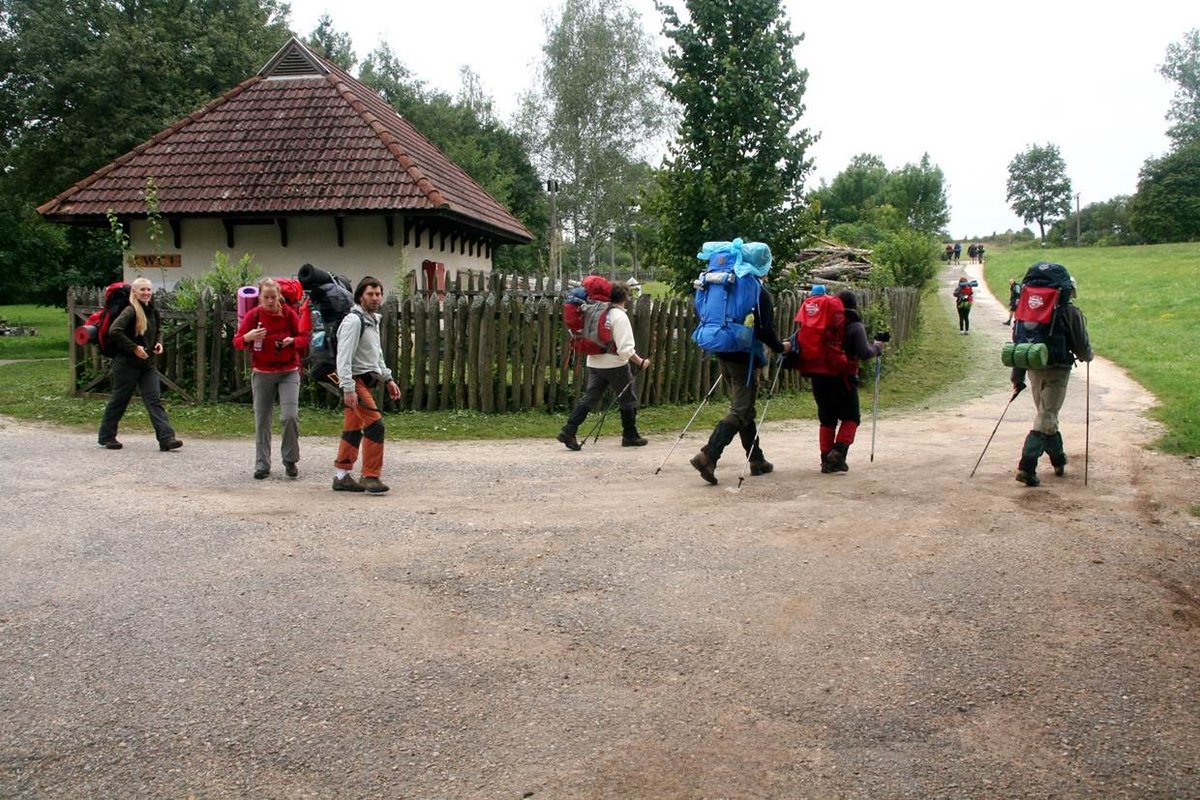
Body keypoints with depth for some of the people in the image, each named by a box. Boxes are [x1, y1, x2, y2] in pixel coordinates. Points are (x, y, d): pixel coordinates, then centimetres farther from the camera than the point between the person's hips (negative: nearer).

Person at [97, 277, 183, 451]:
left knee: (155, 400, -3)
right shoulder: (130, 311, -14)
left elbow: (158, 329, 27)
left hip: (148, 363, 6)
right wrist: (134, 348, -22)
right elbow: (114, 331, -25)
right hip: (127, 363, -6)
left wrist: (159, 342, 6)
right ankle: (106, 437, 21)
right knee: (119, 400, 6)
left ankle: (166, 438, -11)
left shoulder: (152, 311, 8)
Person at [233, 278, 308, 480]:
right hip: (261, 373, 1)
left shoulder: (289, 313, -5)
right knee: (262, 420, 4)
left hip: (288, 372, -1)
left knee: (290, 416, -13)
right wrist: (248, 337, -23)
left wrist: (292, 340, -19)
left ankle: (290, 460, 5)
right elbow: (237, 342, -2)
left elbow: (305, 338, 2)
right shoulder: (253, 315, -4)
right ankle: (262, 464, 14)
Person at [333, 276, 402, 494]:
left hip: (366, 381, 10)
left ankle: (342, 476, 16)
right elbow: (344, 357, -20)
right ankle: (370, 477, -9)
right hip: (355, 381, -10)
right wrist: (348, 389, -26)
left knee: (353, 430, 11)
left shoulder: (373, 320, 18)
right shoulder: (354, 321, -13)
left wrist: (388, 379, 22)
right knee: (375, 424, -14)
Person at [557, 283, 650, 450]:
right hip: (615, 365, -6)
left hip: (594, 364, 6)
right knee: (628, 400, 11)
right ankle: (630, 436, 20)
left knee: (589, 398, 9)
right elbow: (625, 348, -21)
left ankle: (568, 432, 0)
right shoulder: (620, 316, -15)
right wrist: (640, 362, -13)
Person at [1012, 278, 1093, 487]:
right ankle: (1026, 466, -15)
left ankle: (1059, 460, 32)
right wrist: (1088, 356, 21)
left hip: (1034, 368, 5)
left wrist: (1017, 376, 13)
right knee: (1046, 418, -4)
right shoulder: (1071, 312, -6)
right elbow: (1082, 346, -4)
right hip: (1057, 369, -5)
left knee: (1046, 414, 19)